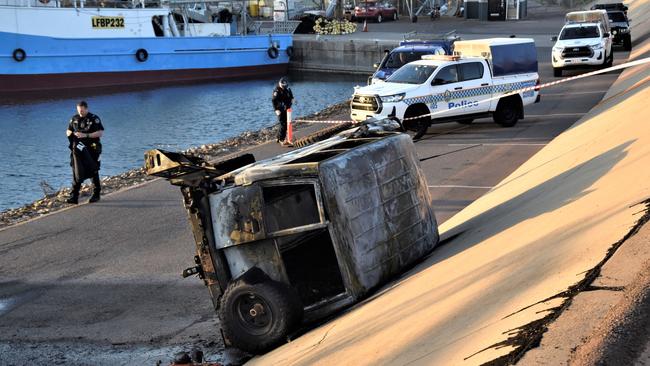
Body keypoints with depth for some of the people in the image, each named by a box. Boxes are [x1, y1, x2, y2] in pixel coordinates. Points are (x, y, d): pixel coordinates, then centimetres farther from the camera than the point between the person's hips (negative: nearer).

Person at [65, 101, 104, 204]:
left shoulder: (94, 119, -6)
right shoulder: (74, 119, 10)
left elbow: (101, 133, -14)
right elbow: (68, 131, 19)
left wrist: (86, 135, -22)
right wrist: (71, 134, -7)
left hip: (91, 150, -4)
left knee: (93, 172, 6)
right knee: (76, 172, -4)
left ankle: (96, 195, 20)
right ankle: (74, 197, -6)